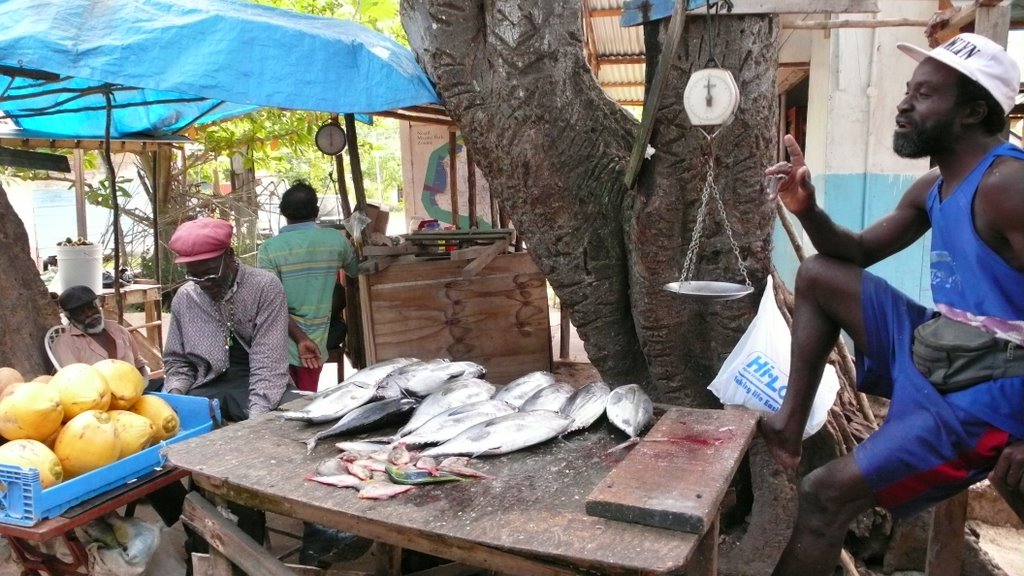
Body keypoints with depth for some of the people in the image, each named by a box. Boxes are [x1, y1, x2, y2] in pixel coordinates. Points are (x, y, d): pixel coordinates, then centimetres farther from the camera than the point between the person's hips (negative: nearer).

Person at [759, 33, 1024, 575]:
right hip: (935, 354, 9)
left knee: (824, 495, -16)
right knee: (816, 274, 8)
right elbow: (858, 252, 17)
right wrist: (807, 210, -3)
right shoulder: (931, 188, 8)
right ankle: (791, 424, 6)